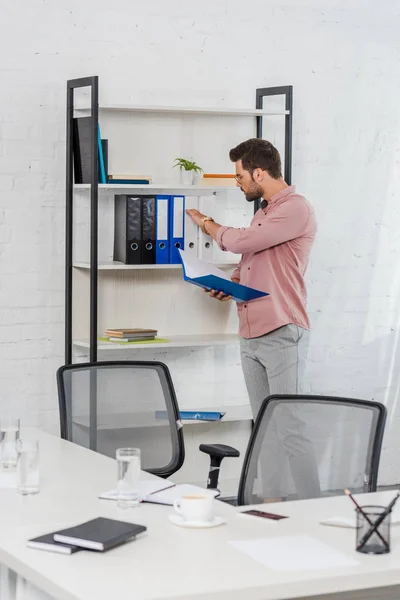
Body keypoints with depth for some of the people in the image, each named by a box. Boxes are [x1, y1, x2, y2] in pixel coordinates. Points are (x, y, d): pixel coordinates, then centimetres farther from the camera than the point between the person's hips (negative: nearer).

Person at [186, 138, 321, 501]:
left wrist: (206, 222, 2)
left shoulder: (296, 209, -11)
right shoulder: (265, 210, 19)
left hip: (279, 334, -9)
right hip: (250, 335, 9)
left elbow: (239, 242, -17)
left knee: (290, 428, -11)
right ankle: (272, 506, 14)